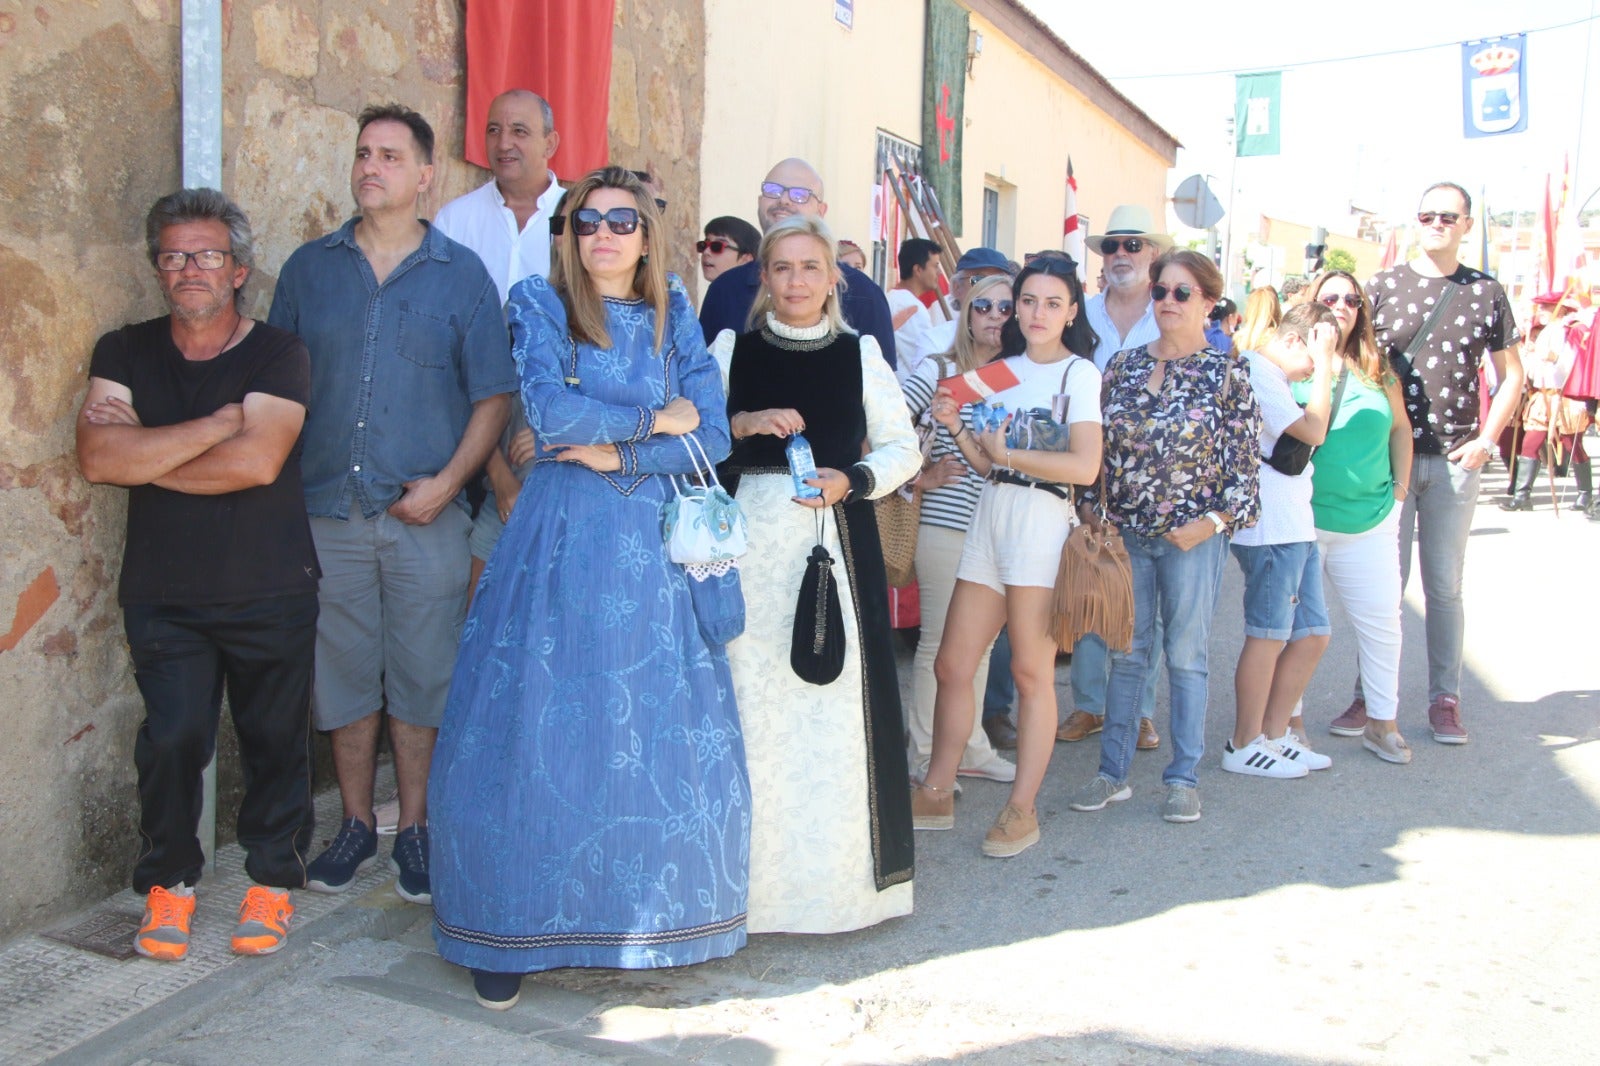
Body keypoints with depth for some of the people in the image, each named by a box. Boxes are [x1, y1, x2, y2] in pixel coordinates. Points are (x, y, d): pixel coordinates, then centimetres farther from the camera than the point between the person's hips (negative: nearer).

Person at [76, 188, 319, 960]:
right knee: (171, 739, -5)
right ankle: (168, 883, 16)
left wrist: (144, 455, -11)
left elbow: (257, 463, -20)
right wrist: (217, 423, -15)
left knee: (275, 739, 6)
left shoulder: (276, 354, -3)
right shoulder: (125, 354, 6)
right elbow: (98, 458, -12)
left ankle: (273, 879, 24)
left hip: (271, 594, -1)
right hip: (164, 598, 2)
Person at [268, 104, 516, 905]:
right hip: (327, 509, 2)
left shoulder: (461, 275, 3)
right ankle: (356, 824, 25)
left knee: (420, 675, 5)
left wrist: (446, 483, -11)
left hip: (425, 516, -2)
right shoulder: (309, 267, 9)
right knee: (342, 672, 10)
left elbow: (493, 396, 0)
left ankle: (414, 830, 20)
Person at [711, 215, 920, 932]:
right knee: (751, 696, -1)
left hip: (836, 543, 0)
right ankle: (756, 871, 11)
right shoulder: (730, 348, 10)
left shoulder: (860, 354, 9)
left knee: (833, 699, -3)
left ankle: (835, 875, 11)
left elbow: (903, 448, 9)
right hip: (750, 544, 1)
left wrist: (851, 481, -8)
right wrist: (742, 424, -11)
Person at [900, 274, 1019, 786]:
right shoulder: (939, 371, -4)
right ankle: (923, 753, 16)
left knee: (980, 643, 15)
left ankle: (970, 748, 28)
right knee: (939, 642, 3)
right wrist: (922, 476, -8)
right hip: (947, 526, -5)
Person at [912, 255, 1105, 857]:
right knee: (952, 665, 6)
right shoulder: (1002, 370, 16)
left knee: (1030, 671, -1)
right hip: (990, 515, 6)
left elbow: (1085, 467, -14)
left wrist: (1010, 453, -8)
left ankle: (1022, 809, 9)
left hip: (1042, 520, -6)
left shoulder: (1079, 373, -2)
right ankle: (936, 794, 17)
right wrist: (955, 426, 0)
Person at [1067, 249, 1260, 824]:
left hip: (1193, 535, -3)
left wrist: (1212, 522, -12)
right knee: (1126, 653, 9)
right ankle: (1113, 771, 17)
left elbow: (1244, 463, -3)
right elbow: (1097, 446, 11)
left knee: (1186, 656, 5)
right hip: (1124, 533, 3)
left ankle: (1183, 778, 15)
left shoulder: (1227, 374, -2)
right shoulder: (1122, 366, 7)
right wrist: (1089, 506, 2)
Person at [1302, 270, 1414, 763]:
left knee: (1381, 619, 5)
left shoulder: (1377, 370, 7)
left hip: (1368, 523, 4)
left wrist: (1398, 492, 12)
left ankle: (1381, 720, 19)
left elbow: (1400, 428, 15)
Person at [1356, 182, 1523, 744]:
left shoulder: (1486, 293, 7)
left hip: (1454, 463, 1)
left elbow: (1511, 375, 12)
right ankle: (1371, 696, 11)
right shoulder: (1382, 285, 4)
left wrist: (1486, 439, 0)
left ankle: (1445, 699, 14)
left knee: (1445, 586, 7)